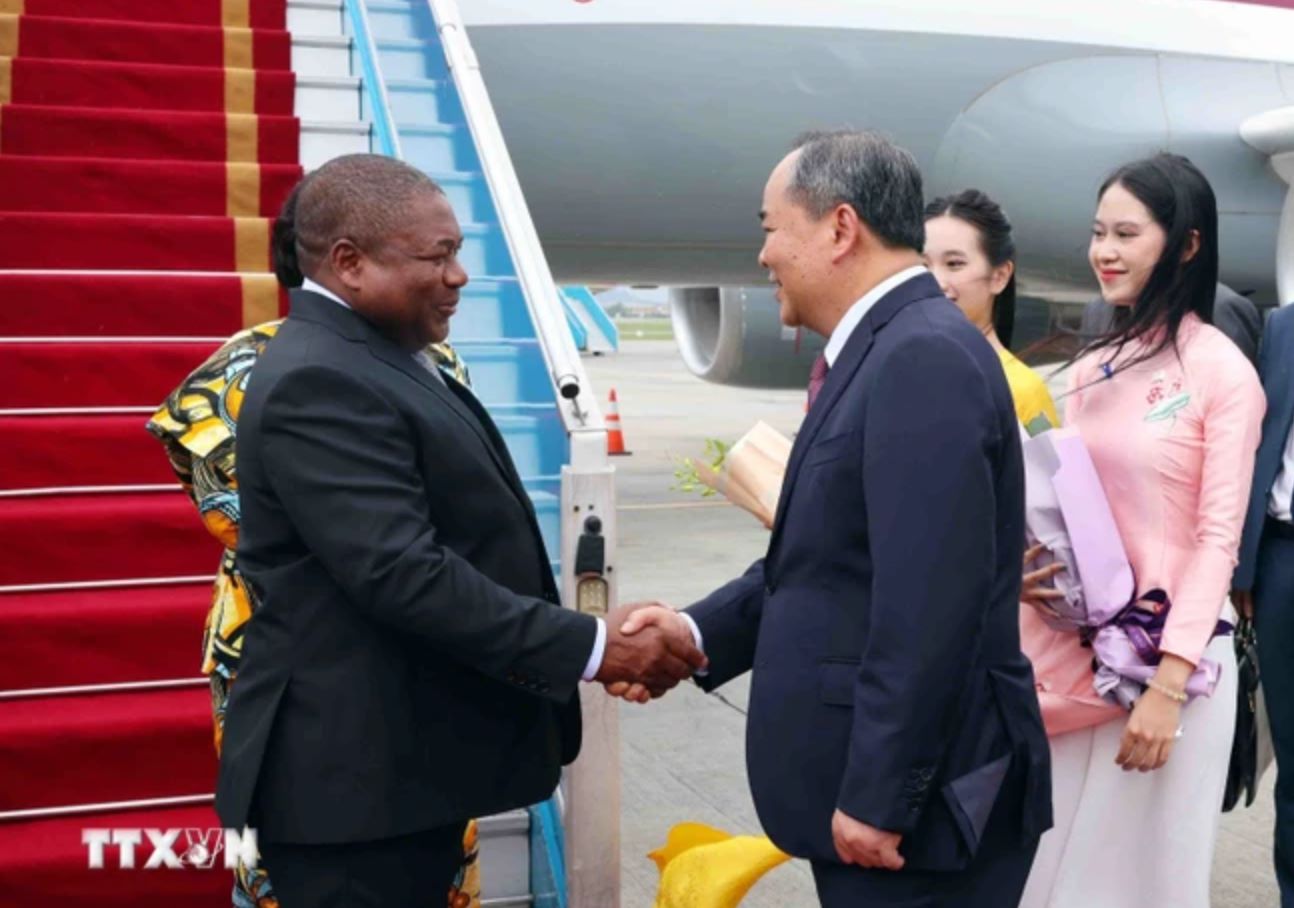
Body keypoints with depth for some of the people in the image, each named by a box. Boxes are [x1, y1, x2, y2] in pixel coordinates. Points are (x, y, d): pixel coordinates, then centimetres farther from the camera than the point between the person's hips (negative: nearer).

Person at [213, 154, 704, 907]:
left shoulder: (380, 358, 14)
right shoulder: (319, 383, -19)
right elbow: (404, 575, -27)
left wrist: (590, 639, 14)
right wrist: (590, 647, -23)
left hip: (405, 763, 10)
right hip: (355, 774, -10)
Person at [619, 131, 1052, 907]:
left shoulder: (925, 355, -20)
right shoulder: (888, 350, 11)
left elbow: (930, 599, -26)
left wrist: (876, 797, -22)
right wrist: (699, 632, 3)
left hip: (916, 794, -9)